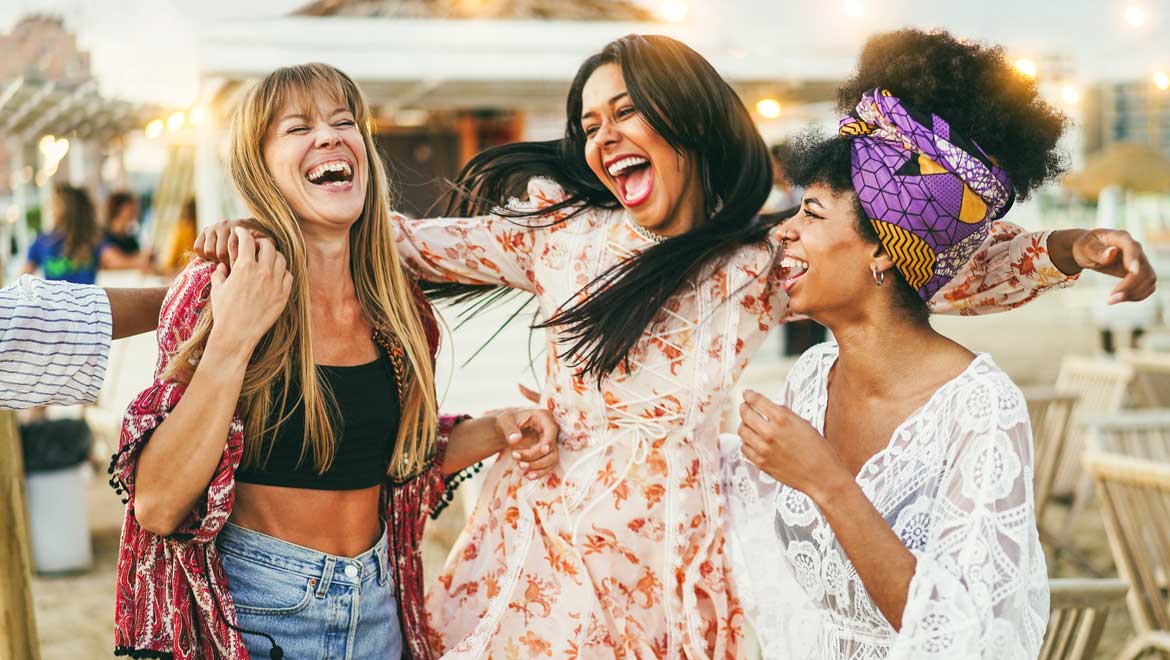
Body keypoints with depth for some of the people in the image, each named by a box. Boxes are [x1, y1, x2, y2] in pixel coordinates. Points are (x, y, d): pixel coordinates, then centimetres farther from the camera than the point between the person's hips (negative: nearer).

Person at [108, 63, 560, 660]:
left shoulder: (397, 307, -1)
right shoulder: (214, 292, -14)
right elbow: (157, 506, -20)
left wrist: (496, 430, -2)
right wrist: (231, 341, -26)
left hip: (376, 608, 5)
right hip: (248, 608, -4)